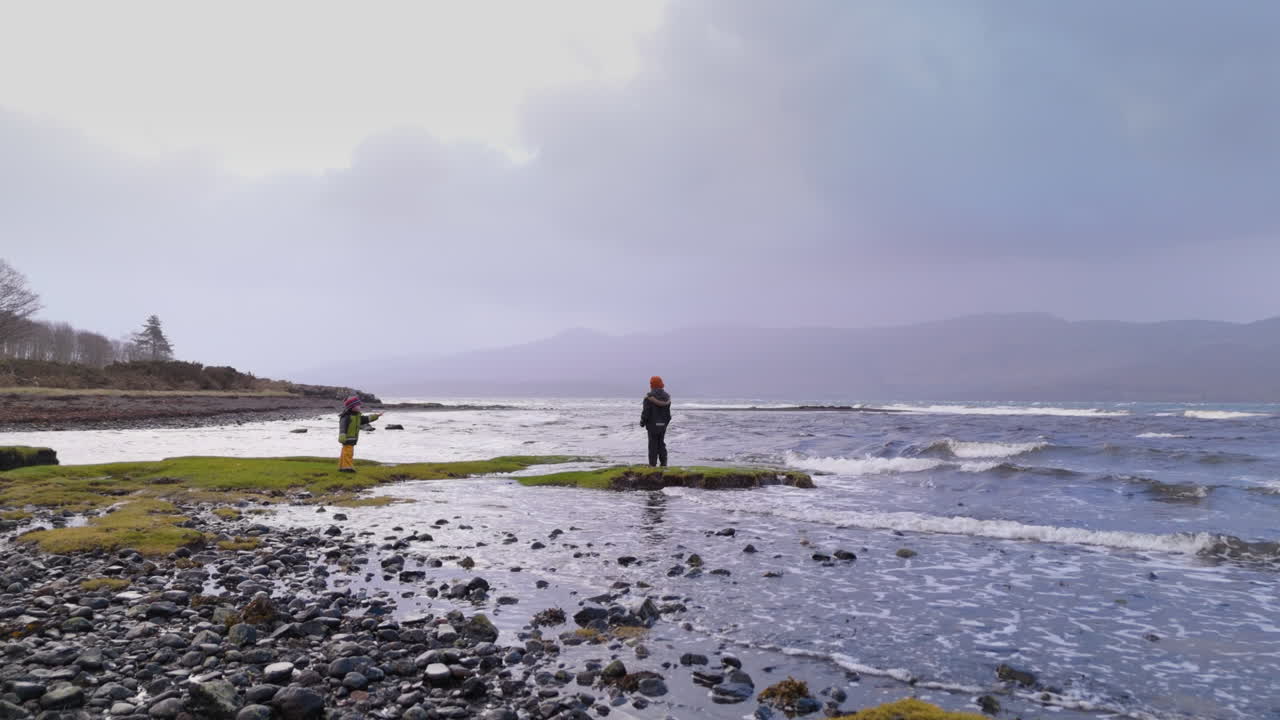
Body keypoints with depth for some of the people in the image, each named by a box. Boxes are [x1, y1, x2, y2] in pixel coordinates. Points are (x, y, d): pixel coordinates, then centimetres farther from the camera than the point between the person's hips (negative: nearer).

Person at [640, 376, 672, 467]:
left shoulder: (649, 397, -14)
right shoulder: (666, 397, 5)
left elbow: (645, 412, -13)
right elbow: (668, 413, 8)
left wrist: (642, 422, 1)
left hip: (653, 425, -5)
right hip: (663, 425, 5)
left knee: (653, 445, 0)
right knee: (661, 444, 14)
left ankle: (652, 464, 0)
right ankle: (664, 464, 15)